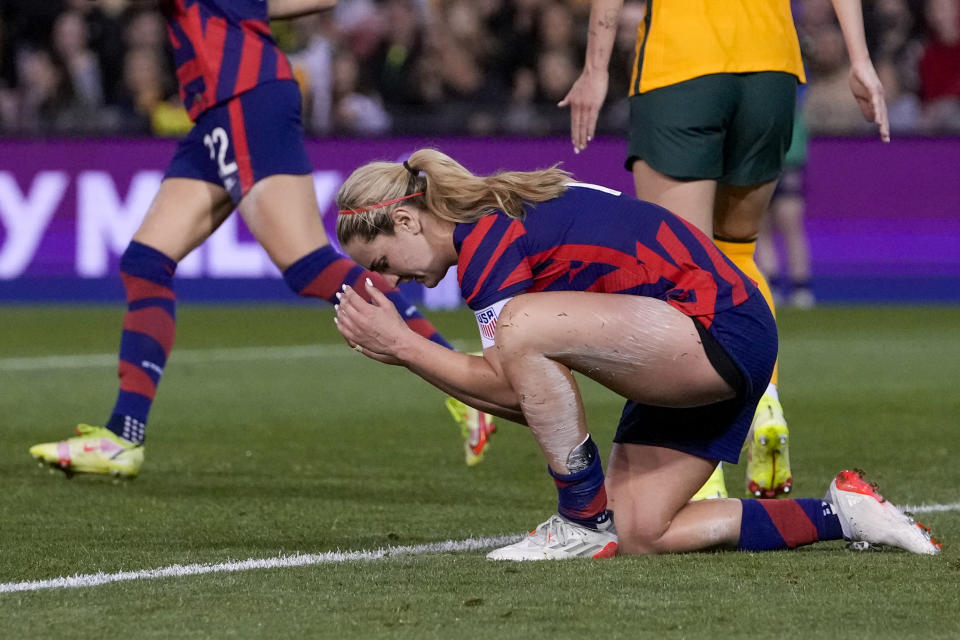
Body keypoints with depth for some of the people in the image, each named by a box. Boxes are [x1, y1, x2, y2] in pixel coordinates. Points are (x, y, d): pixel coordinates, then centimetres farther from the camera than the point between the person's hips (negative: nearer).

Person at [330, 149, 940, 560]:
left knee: (523, 326, -26)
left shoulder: (484, 237, -13)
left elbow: (505, 384, -16)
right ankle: (840, 514, 14)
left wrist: (403, 345, -9)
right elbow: (525, 394, 15)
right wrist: (407, 352, 10)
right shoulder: (501, 213, 16)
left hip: (719, 329, -11)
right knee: (640, 535, 6)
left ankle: (586, 522, -13)